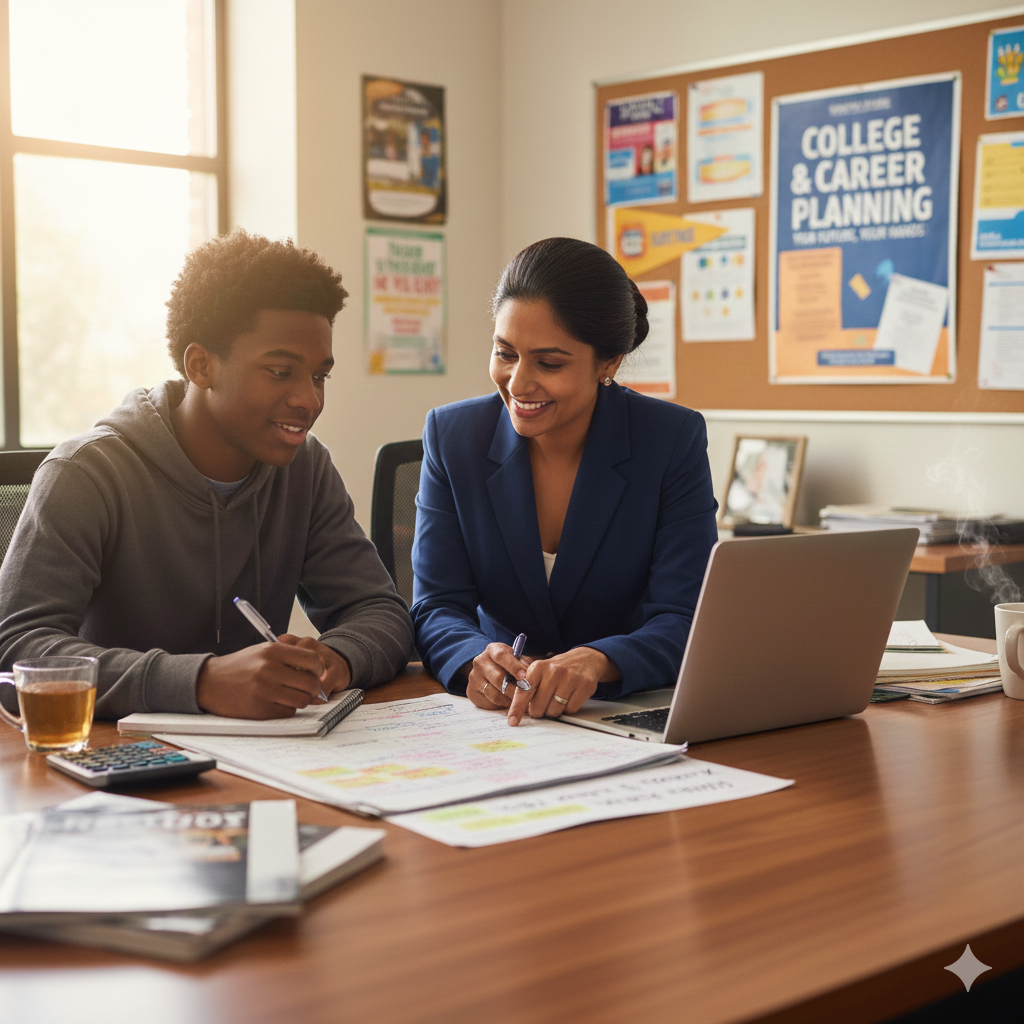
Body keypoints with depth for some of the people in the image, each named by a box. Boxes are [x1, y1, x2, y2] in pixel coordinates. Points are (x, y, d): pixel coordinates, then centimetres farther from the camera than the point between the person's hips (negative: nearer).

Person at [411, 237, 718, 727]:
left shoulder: (674, 441, -7)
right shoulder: (451, 435, -2)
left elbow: (685, 622, -13)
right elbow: (437, 608, -5)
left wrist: (596, 663, -34)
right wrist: (476, 661, -28)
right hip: (497, 715, 1)